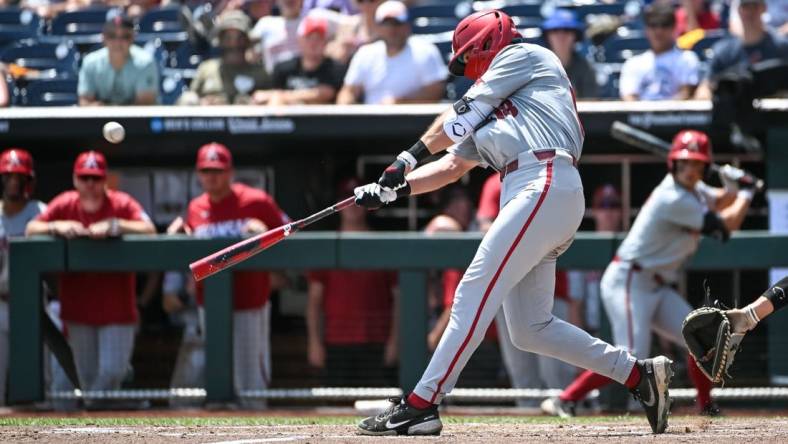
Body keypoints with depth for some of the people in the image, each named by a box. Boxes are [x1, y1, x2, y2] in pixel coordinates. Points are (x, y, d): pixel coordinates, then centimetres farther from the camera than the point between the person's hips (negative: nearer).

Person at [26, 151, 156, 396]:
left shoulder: (122, 203, -6)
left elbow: (149, 229, -19)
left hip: (116, 307, -2)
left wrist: (114, 226, -30)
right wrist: (57, 226, -21)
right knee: (87, 374, 8)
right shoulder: (65, 204, 2)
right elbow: (31, 229, -2)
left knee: (113, 371, -10)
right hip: (78, 307, 2)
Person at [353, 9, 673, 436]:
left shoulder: (525, 56, 10)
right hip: (525, 197, 9)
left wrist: (408, 158, 7)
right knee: (529, 329, 5)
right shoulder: (491, 111, 34)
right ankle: (639, 373, 9)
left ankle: (420, 405, -21)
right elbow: (452, 165, 28)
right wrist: (393, 189, 15)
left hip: (546, 185, -9)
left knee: (474, 293, -15)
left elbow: (462, 114, 5)